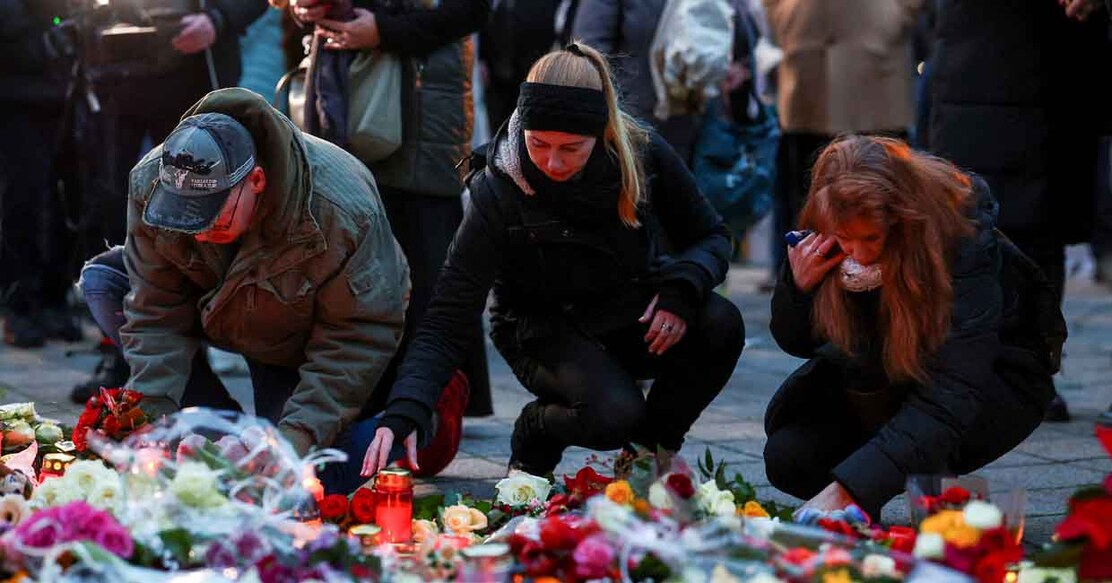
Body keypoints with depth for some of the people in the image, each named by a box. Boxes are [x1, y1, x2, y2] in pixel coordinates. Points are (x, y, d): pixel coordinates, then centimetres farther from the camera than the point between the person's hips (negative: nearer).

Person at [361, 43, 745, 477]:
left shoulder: (644, 155, -17)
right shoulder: (498, 193, -24)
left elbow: (711, 237, -2)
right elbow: (447, 320, -26)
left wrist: (682, 287, -25)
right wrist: (403, 414, -42)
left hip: (632, 317, 4)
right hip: (547, 330, -3)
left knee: (721, 325, -27)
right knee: (614, 415, -33)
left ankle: (653, 443, 0)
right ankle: (535, 431, 3)